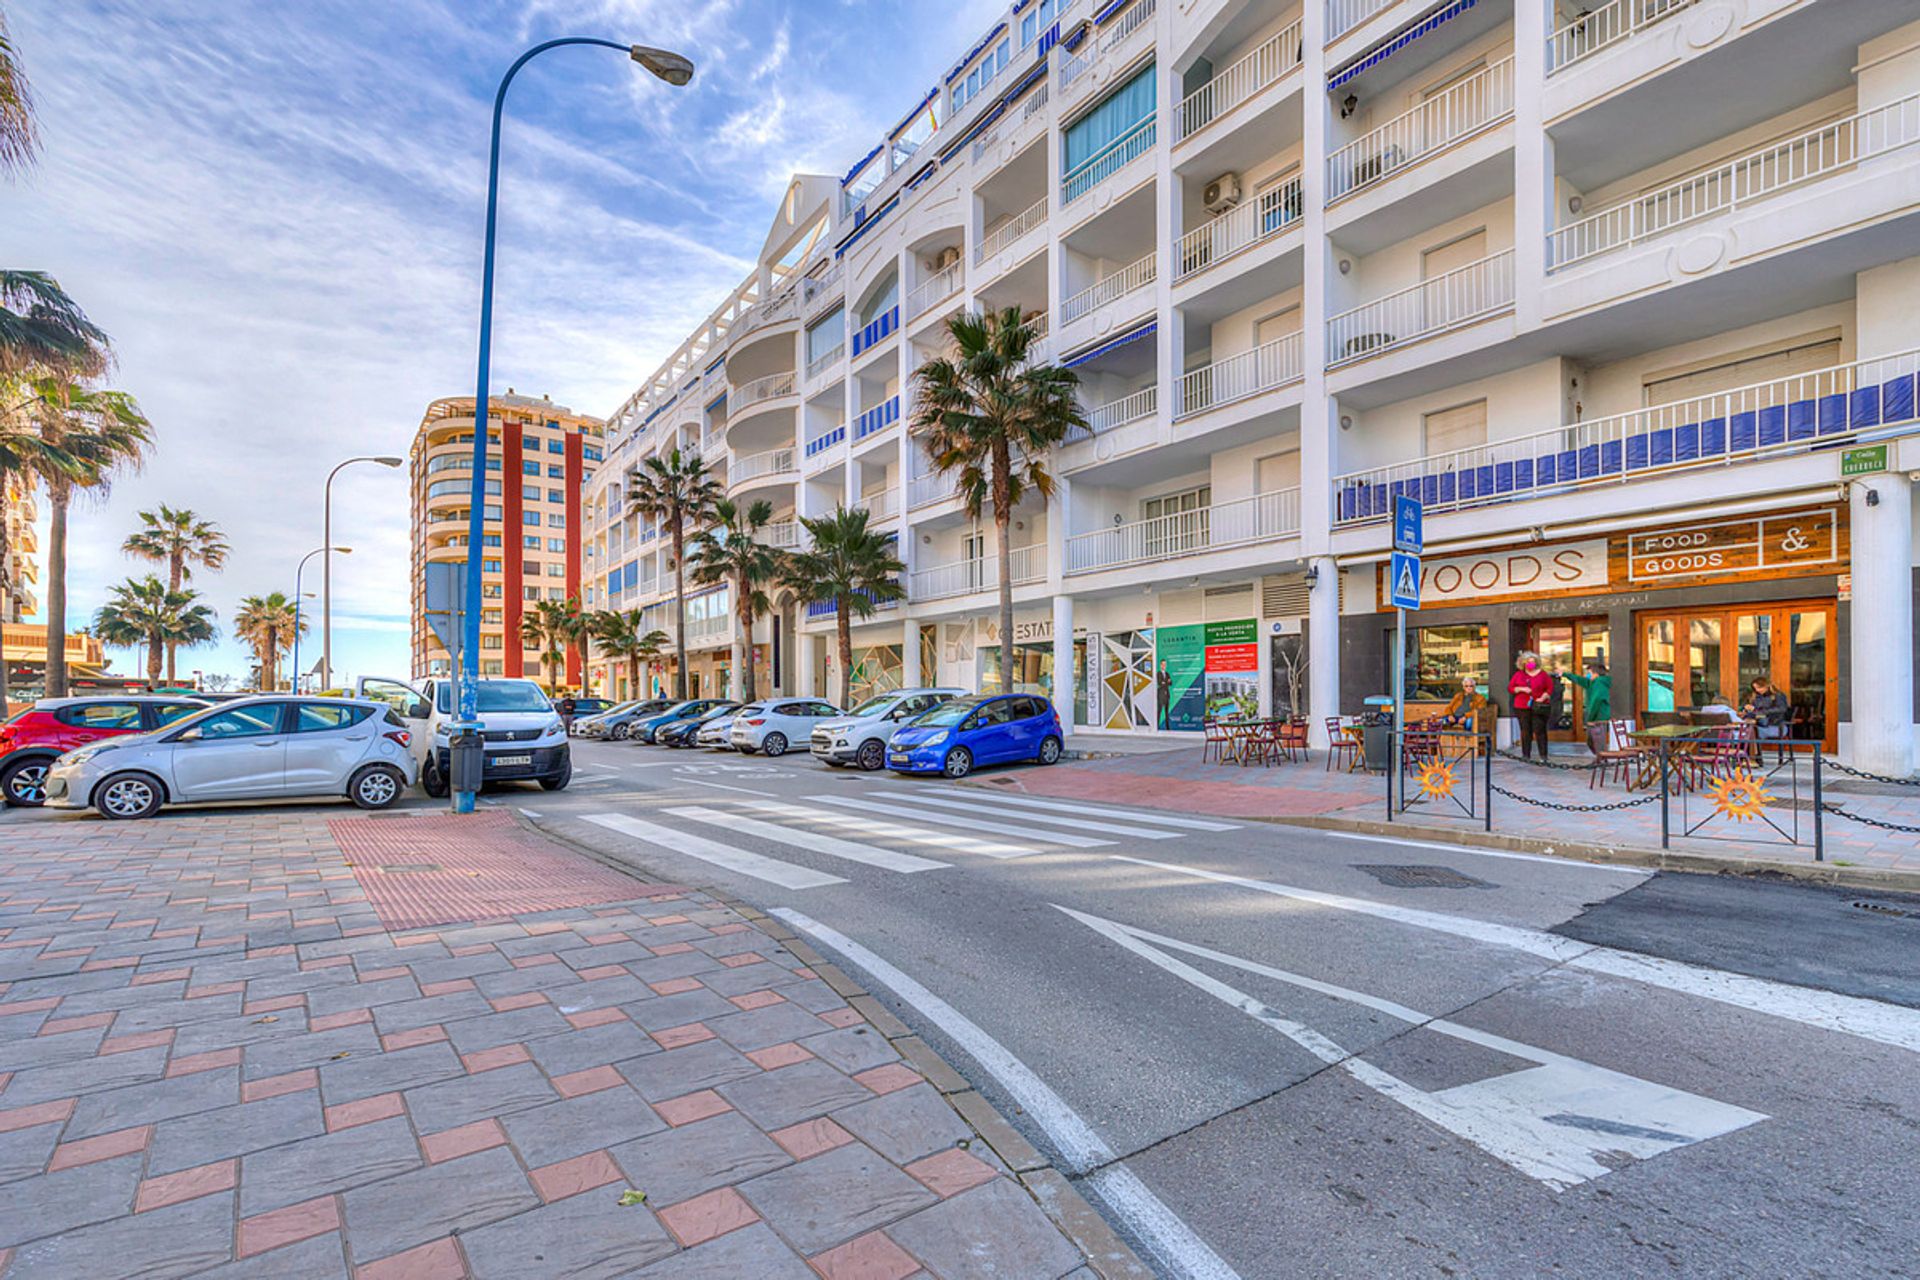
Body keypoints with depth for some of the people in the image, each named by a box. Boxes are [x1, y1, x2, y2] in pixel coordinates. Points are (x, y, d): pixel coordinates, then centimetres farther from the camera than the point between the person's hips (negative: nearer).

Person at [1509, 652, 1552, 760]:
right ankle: (1525, 754, 7)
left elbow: (1550, 688, 5)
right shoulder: (1518, 674, 9)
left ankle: (1543, 755, 1)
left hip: (1538, 708, -1)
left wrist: (1542, 698, -9)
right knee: (1525, 731, 2)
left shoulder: (1542, 674, 6)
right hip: (1522, 707, 1)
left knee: (1539, 730, -5)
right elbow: (1510, 688, 7)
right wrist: (1521, 689, -10)